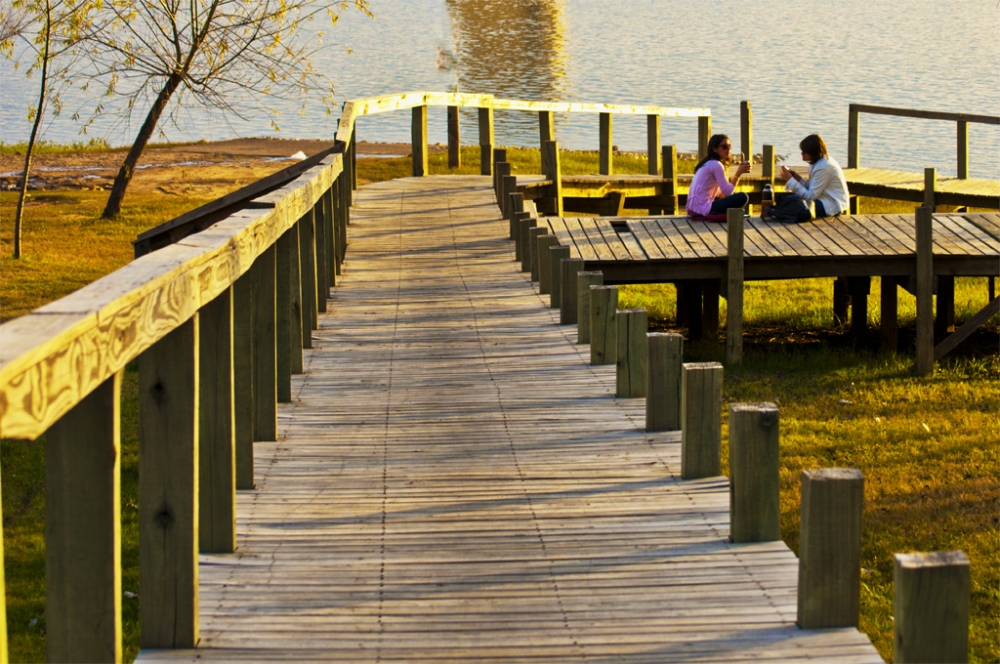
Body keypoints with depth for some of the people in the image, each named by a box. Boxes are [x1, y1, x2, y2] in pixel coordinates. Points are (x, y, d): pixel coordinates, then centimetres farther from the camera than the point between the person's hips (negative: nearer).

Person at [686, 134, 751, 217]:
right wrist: (738, 173, -9)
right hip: (703, 208, -10)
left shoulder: (708, 163, 17)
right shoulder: (716, 165, -11)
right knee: (743, 198, -15)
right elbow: (727, 192, -15)